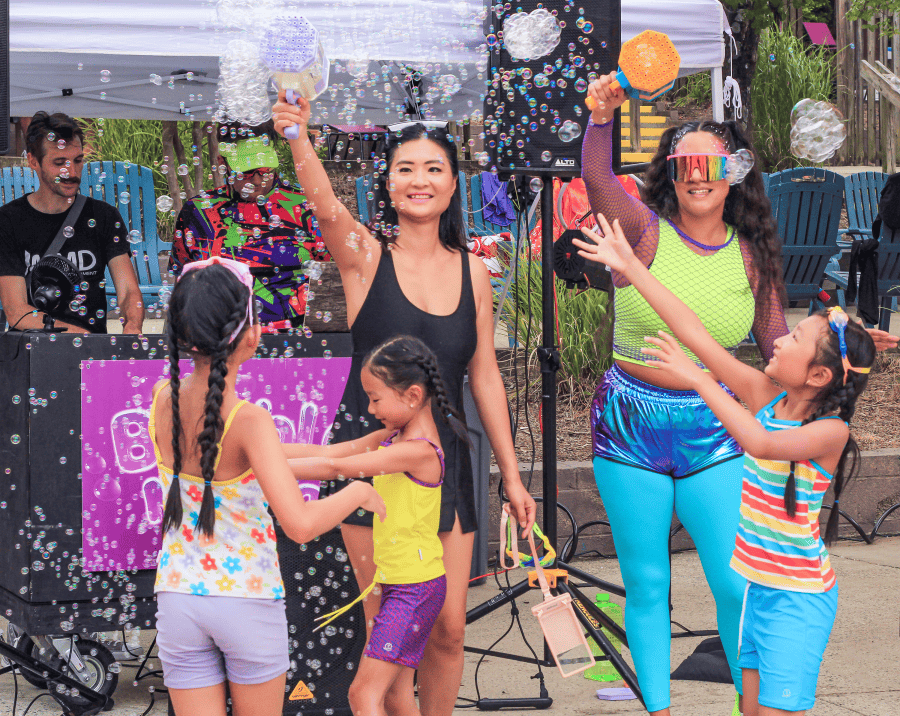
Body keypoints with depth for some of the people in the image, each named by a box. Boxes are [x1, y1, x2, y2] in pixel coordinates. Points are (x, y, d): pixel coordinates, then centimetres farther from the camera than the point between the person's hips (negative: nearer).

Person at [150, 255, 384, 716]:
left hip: (177, 599, 4)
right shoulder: (249, 421, -22)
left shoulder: (162, 400, -5)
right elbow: (300, 524, -30)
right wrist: (358, 491, -11)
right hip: (249, 604, -4)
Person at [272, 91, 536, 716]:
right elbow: (325, 205, -25)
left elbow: (485, 377, 11)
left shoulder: (472, 272, 7)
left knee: (449, 628, 5)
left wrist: (512, 476, 11)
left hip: (444, 459, 3)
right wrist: (298, 138, -44)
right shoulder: (366, 256, -4)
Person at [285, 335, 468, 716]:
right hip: (396, 585, 9)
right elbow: (326, 452, 7)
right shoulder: (391, 438, 8)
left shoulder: (419, 451, -20)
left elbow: (335, 468, -24)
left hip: (415, 590, -9)